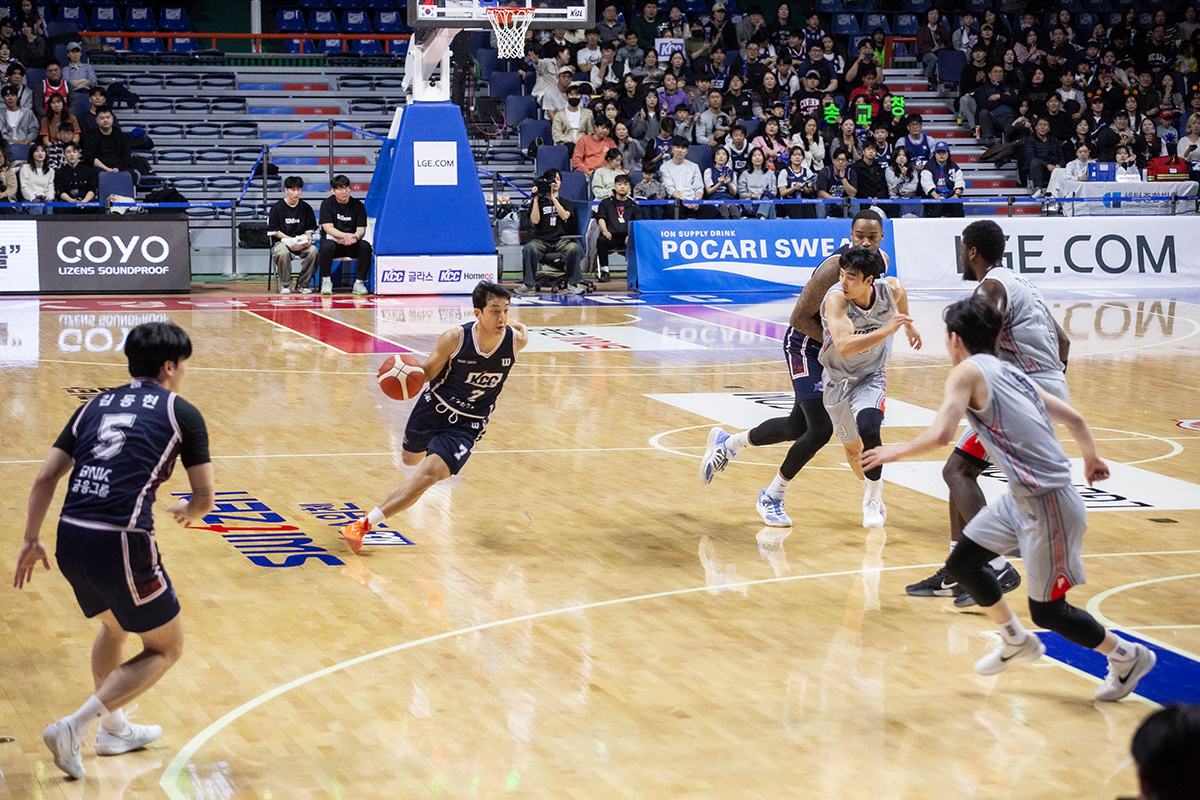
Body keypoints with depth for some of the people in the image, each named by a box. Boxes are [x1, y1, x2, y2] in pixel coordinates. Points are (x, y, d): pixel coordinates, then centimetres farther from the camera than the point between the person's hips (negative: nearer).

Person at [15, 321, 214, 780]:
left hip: (70, 538, 6)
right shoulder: (181, 413, 5)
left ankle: (114, 729, 43)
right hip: (122, 544, -6)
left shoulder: (96, 406, 18)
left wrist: (31, 541, 20)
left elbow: (45, 478, 13)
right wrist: (186, 511, 29)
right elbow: (205, 499, 7)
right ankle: (73, 727, 0)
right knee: (165, 648, 13)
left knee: (114, 625, 33)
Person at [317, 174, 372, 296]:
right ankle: (326, 282, -19)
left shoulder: (358, 205, 6)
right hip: (333, 239, -2)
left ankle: (359, 282, -20)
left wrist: (354, 237, -26)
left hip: (352, 245, 2)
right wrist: (345, 236, -28)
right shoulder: (327, 204, 1)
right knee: (327, 247, -36)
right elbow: (328, 228, -10)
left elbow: (361, 230, -1)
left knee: (366, 246, -29)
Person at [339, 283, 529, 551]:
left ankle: (365, 523, -14)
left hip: (467, 425, -1)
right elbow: (429, 371, -11)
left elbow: (521, 328, 5)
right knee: (410, 459, 27)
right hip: (434, 407, 1)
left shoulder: (517, 339, -20)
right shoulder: (454, 338, -24)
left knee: (428, 474, -20)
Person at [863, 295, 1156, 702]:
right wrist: (1091, 458, 35)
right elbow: (1075, 419, 16)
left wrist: (897, 452, -7)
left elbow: (940, 434, -25)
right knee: (962, 564, 17)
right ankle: (1016, 641, 34)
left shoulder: (968, 371, -11)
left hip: (1048, 506, -9)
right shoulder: (1011, 374, 12)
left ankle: (1127, 656, 22)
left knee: (1047, 611, 5)